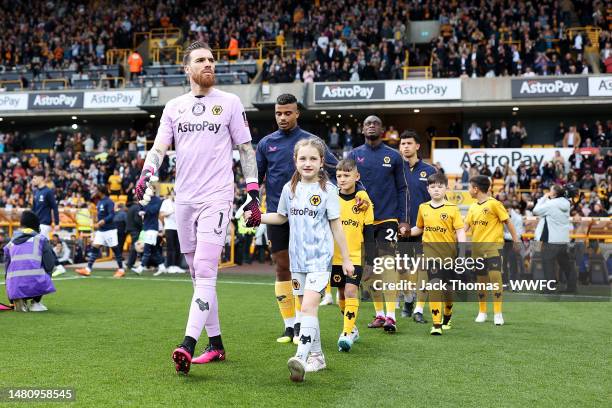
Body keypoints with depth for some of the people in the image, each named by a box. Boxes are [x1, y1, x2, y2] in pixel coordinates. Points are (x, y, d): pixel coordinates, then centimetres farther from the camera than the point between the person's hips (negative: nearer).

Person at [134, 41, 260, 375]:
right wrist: (146, 176, -14)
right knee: (198, 276, 9)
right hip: (183, 198, 5)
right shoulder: (174, 107, 12)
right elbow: (159, 148, 7)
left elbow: (246, 150, 6)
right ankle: (215, 345, 19)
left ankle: (187, 346, -22)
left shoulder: (229, 103, 4)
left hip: (216, 197, -4)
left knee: (205, 273, -15)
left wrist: (254, 196, 0)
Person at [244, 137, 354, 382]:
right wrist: (257, 217, 4)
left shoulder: (327, 189, -5)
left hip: (320, 258, -5)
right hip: (297, 258, 5)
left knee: (308, 307, -18)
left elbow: (336, 226, -1)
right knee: (307, 308, 12)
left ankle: (301, 358, -26)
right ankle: (316, 355, 24)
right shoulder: (290, 188, 6)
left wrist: (346, 259, 1)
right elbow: (282, 217, 20)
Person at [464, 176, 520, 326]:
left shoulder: (494, 203, -7)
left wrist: (515, 239, -5)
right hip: (477, 248, 6)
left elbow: (507, 221, -4)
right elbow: (466, 226, 9)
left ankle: (498, 313, -9)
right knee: (480, 280, 11)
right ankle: (482, 312, 23)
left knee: (495, 276, -15)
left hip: (493, 246, -6)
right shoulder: (473, 207, 12)